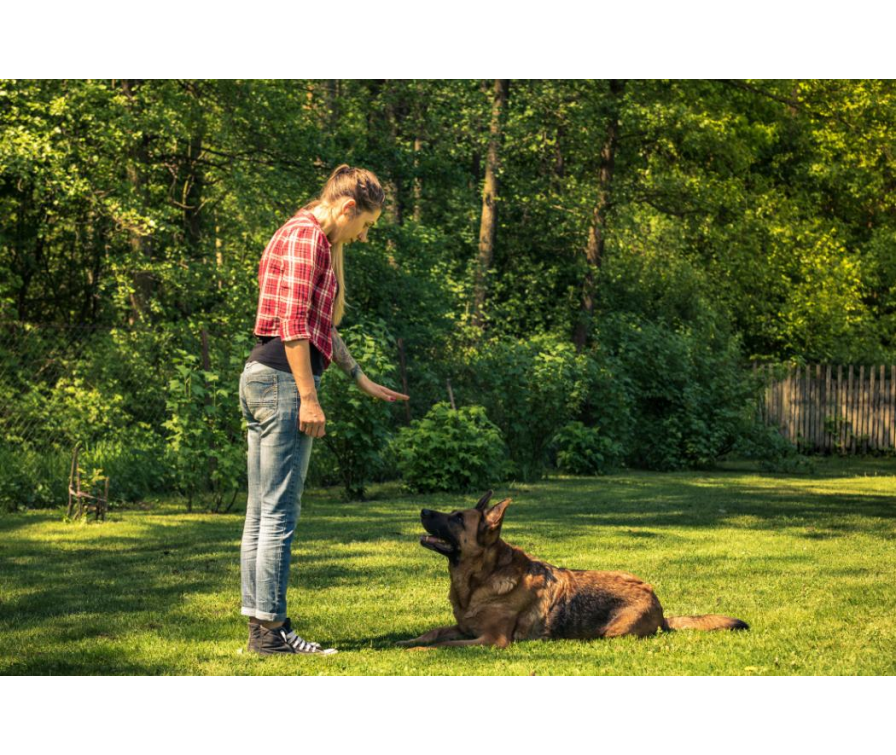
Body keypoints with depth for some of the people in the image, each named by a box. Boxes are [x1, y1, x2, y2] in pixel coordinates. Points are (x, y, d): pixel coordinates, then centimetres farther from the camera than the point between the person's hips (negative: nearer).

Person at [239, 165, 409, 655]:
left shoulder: (317, 240, 22)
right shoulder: (306, 236, -10)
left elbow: (323, 325, 28)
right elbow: (293, 323, -17)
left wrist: (362, 381, 26)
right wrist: (308, 397, -18)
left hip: (264, 380, 11)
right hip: (283, 380, -11)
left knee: (262, 513, 10)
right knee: (279, 513, -8)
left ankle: (260, 622, 15)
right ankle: (271, 628, -5)